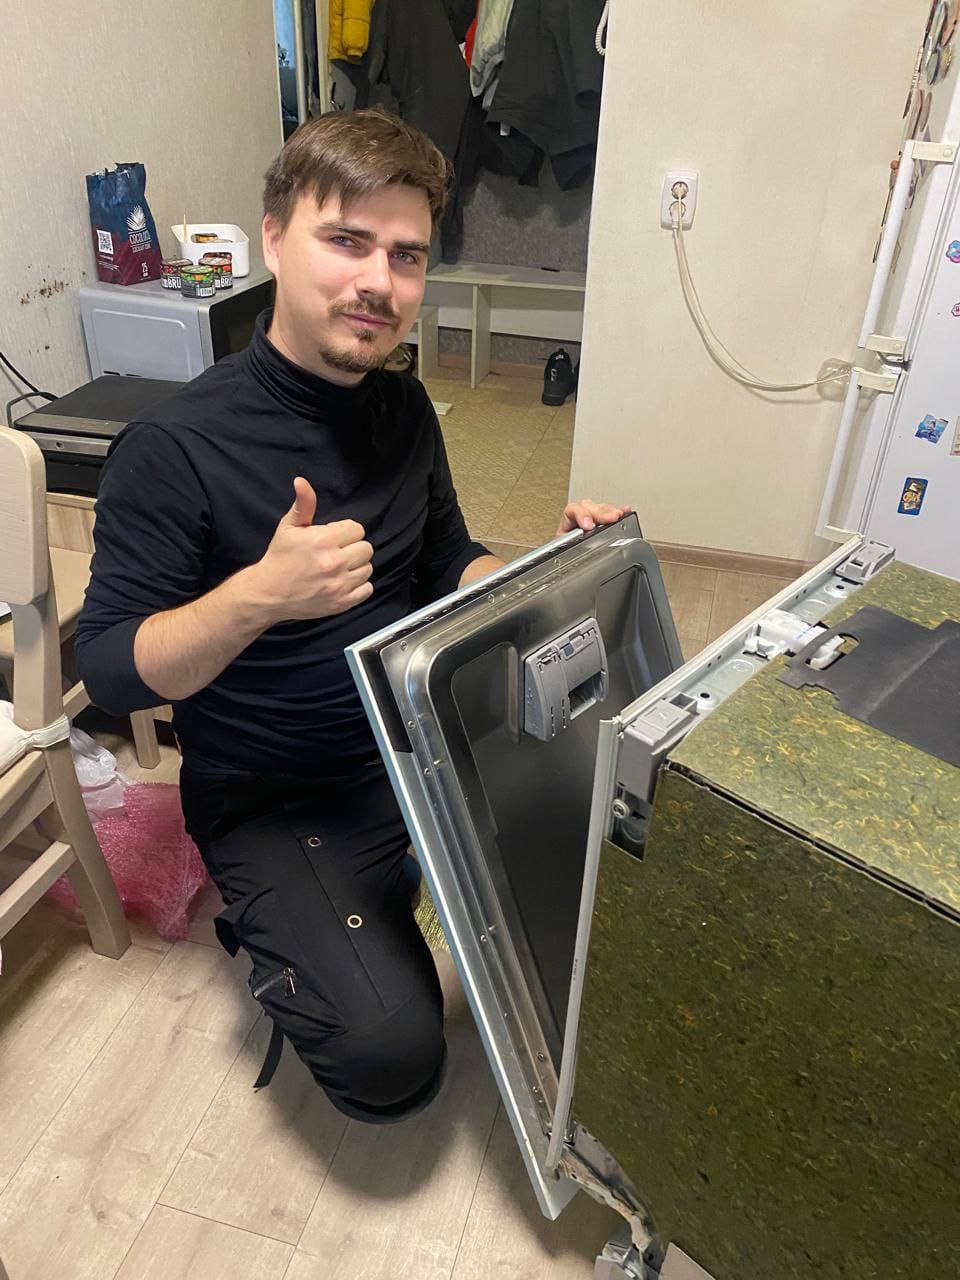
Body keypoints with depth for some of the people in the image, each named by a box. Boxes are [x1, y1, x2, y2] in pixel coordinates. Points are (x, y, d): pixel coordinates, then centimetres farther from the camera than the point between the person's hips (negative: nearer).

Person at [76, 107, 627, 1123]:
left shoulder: (403, 411, 3)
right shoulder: (174, 451, -18)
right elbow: (107, 671, -17)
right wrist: (259, 595, -35)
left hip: (422, 741, 7)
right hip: (271, 800, -6)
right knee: (392, 1058, -20)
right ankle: (278, 938, 13)